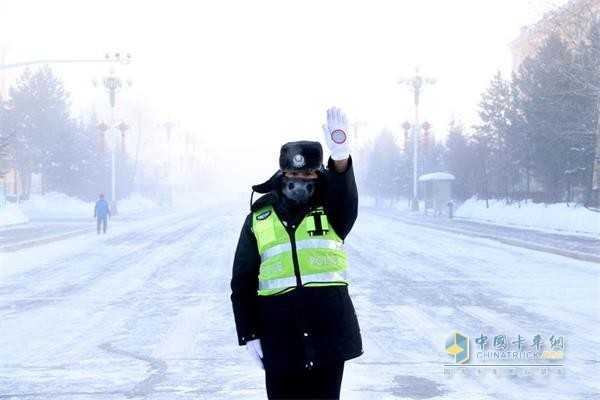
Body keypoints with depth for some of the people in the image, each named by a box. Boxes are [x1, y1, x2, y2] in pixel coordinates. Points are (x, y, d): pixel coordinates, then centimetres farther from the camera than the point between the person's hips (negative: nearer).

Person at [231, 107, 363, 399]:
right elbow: (243, 282, 7)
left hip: (329, 332, 0)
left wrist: (340, 157, -42)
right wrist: (248, 334, 1)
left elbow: (346, 194, -20)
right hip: (280, 337, 0)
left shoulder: (332, 213, 4)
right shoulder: (258, 219, 6)